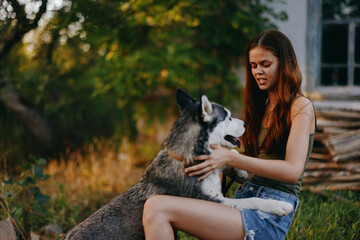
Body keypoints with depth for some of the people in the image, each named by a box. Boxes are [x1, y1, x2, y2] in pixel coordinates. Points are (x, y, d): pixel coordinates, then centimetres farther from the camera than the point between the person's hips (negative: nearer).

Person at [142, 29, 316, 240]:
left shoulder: (301, 107, -1)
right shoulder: (261, 105, 22)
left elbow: (293, 170, -13)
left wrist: (230, 159, -16)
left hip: (270, 215, -7)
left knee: (157, 208, -25)